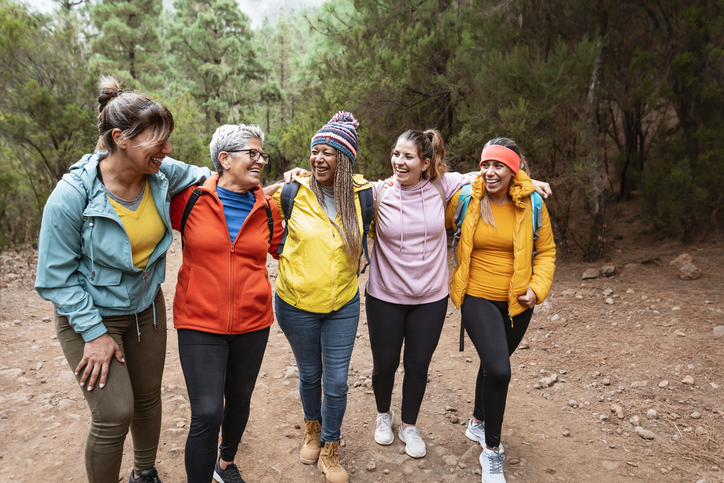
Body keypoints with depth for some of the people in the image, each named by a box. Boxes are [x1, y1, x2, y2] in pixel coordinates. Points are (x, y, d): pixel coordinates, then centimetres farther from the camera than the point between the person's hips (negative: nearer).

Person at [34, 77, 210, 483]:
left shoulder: (162, 174, -13)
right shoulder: (72, 194, -25)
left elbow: (202, 175, 10)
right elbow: (57, 275, -17)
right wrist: (94, 333, -16)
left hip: (146, 307, 5)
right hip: (90, 313, -5)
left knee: (148, 398, 18)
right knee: (114, 413, -7)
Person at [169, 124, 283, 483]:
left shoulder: (267, 210, 2)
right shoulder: (190, 200, -7)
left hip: (252, 323, 4)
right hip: (200, 323, -3)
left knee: (239, 399, 20)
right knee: (207, 415, -11)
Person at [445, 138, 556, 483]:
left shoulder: (531, 204, -4)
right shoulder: (465, 199, -7)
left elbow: (546, 251, 5)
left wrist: (537, 288, -6)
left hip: (517, 302, 3)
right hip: (478, 298, -2)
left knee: (493, 364, 18)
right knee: (499, 370, -17)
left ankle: (478, 423, 46)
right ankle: (492, 451, 5)